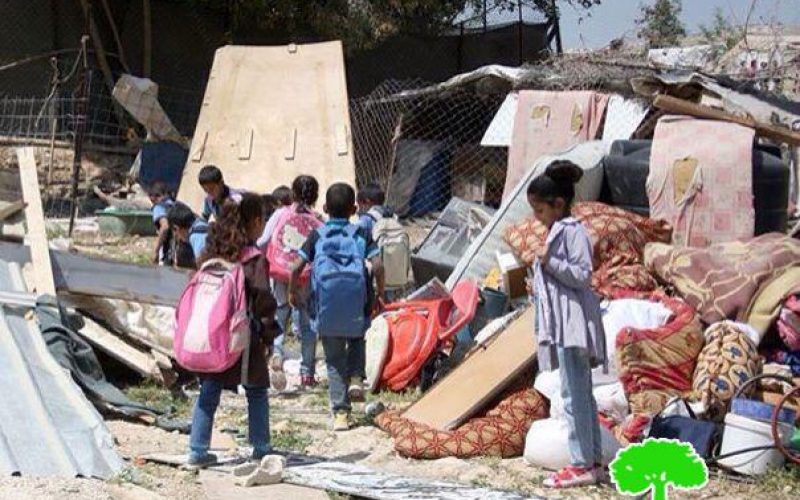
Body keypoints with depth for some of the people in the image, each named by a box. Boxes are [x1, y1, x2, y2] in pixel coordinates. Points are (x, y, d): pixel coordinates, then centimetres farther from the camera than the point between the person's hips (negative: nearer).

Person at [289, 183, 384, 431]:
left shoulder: (318, 235, 6)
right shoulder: (361, 234, 5)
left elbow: (296, 266, -3)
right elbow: (377, 265, -8)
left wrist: (292, 291, 13)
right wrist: (380, 294, 5)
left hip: (327, 307, 0)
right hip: (356, 306, 0)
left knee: (334, 359, 9)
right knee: (357, 340, 30)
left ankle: (340, 413, 6)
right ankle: (356, 378, 5)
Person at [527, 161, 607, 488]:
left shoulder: (572, 231, -11)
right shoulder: (555, 232, 19)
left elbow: (583, 275, -17)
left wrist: (550, 263, -22)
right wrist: (537, 287, 14)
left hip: (573, 325, -10)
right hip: (560, 324, 10)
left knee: (574, 395, -10)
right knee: (581, 394, 12)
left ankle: (581, 465, -10)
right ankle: (593, 461, 17)